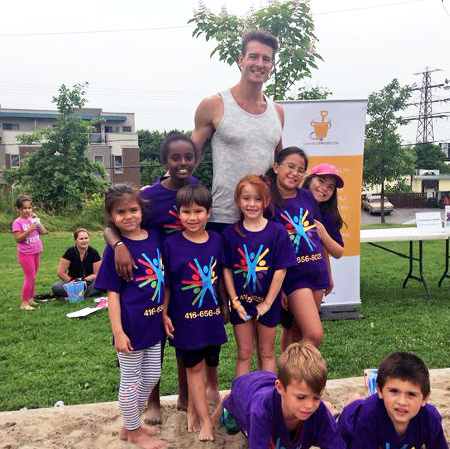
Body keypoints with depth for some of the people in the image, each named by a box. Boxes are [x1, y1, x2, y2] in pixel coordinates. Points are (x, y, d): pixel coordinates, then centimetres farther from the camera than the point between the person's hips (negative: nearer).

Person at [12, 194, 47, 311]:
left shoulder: (33, 219, 5)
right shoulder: (17, 222, -13)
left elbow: (43, 232, 1)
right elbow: (18, 239, -18)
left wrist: (37, 220, -7)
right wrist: (29, 230, -26)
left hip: (36, 252, 7)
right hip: (26, 254, -6)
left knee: (33, 277, 14)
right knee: (30, 278, -5)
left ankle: (31, 299, 25)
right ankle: (24, 303, 4)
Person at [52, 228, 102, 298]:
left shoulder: (93, 252, -6)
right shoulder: (70, 252, -7)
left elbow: (97, 274, -3)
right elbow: (61, 273, -6)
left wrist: (84, 280, -17)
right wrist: (73, 281, -15)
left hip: (89, 283, 0)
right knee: (55, 287, -29)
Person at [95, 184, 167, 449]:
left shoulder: (155, 236, 0)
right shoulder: (115, 250, -14)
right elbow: (112, 293, -13)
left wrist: (165, 313, 8)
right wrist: (118, 331, -17)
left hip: (154, 321, 6)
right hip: (131, 324, -6)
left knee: (152, 375, 19)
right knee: (131, 378, 11)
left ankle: (131, 425, 40)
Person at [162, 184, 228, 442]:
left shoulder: (217, 241, -2)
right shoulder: (172, 244, -10)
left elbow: (221, 277, 8)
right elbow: (165, 283, -4)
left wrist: (225, 307, 12)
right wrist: (164, 314, -5)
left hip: (212, 314, 4)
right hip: (185, 316, -3)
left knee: (210, 363, 15)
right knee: (195, 366, 6)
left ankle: (193, 408, 36)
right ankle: (205, 420, 18)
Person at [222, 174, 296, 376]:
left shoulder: (277, 232, -9)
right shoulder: (231, 233, -5)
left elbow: (280, 269, -10)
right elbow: (226, 269, -3)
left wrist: (267, 303, -11)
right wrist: (235, 301, -8)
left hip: (268, 302, 0)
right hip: (241, 302, 1)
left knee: (267, 353, 14)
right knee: (244, 354, 11)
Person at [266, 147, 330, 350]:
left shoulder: (308, 197, 6)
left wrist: (327, 273, 19)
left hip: (317, 271, 5)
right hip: (293, 274, -5)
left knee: (298, 332, 14)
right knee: (315, 335, -12)